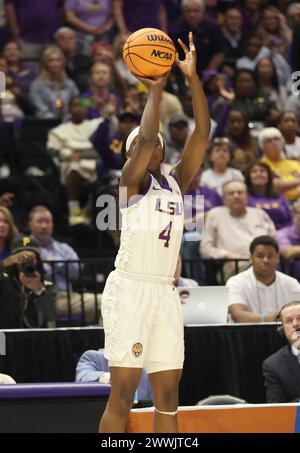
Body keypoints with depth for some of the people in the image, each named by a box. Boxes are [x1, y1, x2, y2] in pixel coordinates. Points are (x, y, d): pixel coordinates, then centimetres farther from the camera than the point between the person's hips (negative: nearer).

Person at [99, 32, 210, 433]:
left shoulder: (176, 182, 14)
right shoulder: (131, 180, -2)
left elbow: (202, 134, 4)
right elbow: (145, 138, -20)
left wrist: (193, 78, -2)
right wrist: (155, 89, -11)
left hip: (166, 293, 6)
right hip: (130, 289, -6)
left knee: (168, 395, 5)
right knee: (123, 393, -7)